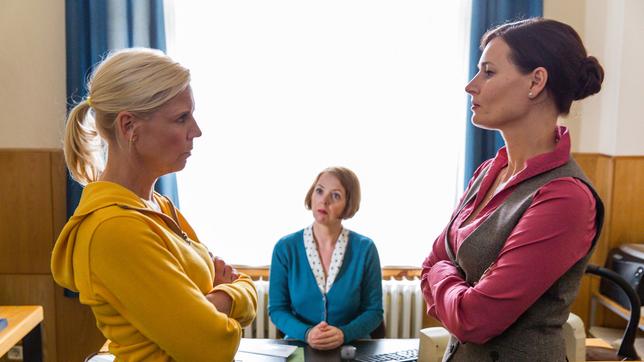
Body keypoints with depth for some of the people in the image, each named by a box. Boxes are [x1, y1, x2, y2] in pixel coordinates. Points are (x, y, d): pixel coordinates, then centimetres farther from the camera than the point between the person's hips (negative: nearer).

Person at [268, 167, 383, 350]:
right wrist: (306, 333, -17)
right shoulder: (285, 247, -3)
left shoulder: (365, 249, -4)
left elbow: (373, 310, 0)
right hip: (299, 346, 0)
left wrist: (344, 334, -17)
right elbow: (277, 308, 0)